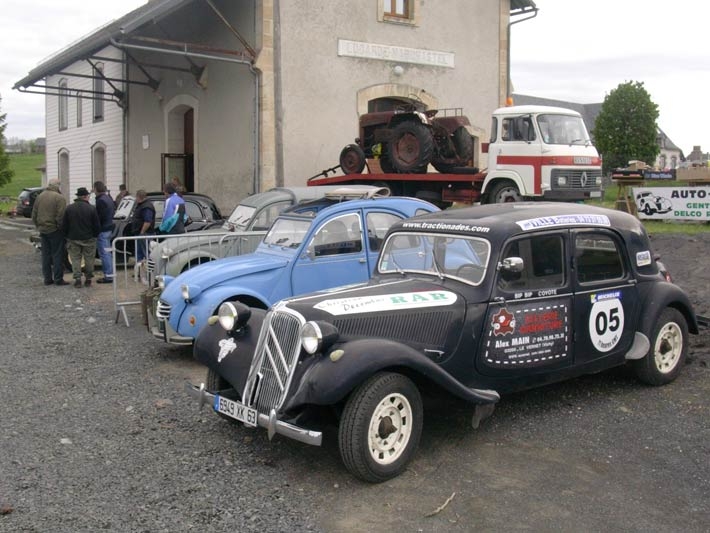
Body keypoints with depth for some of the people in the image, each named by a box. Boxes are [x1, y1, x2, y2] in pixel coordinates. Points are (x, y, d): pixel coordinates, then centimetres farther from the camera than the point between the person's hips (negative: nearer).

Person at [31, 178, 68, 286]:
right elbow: (61, 216, -18)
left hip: (43, 230, 6)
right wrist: (61, 227, -7)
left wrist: (39, 226, 19)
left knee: (46, 255, 12)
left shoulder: (40, 196, 9)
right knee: (57, 255, -1)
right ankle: (58, 279, -1)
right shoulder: (59, 197, -13)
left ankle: (47, 278, 15)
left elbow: (34, 214, 14)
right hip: (55, 230, -6)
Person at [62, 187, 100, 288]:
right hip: (88, 239, -1)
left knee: (75, 259, 9)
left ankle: (77, 279, 1)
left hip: (73, 239, 1)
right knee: (89, 259, 10)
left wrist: (67, 236, 14)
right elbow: (96, 226, -7)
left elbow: (64, 226, 1)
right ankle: (88, 279, 14)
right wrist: (95, 235, 9)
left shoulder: (69, 208, -3)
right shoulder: (92, 209, -10)